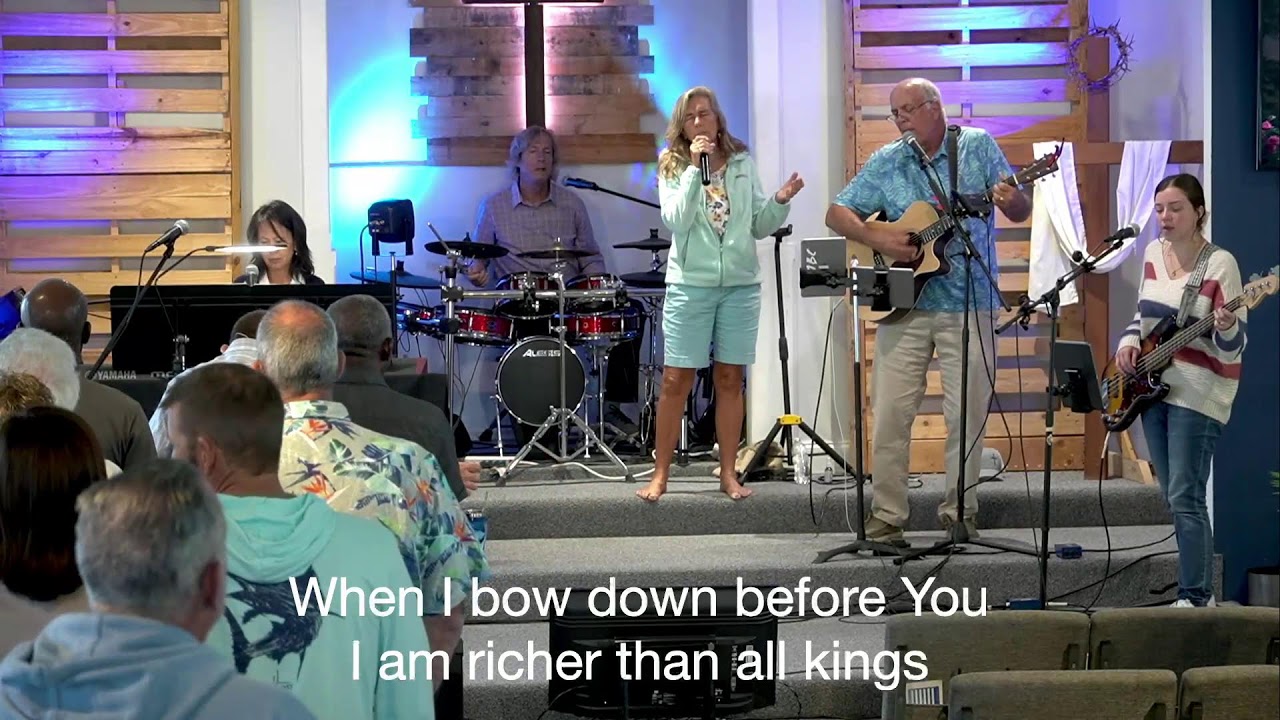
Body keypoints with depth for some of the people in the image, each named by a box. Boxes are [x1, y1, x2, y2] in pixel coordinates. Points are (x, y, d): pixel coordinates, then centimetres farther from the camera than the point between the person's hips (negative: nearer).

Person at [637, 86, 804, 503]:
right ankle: (660, 474, 5)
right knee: (676, 380, -3)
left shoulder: (743, 164, 9)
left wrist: (780, 202, -7)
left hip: (740, 284, 2)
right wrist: (694, 169, -16)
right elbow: (676, 222, -13)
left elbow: (760, 227, 11)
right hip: (690, 285, -2)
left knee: (730, 379, 6)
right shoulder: (673, 167, 2)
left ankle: (728, 474, 12)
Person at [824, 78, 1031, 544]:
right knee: (891, 413, -3)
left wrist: (1011, 200, -22)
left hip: (970, 303, -1)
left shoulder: (978, 147, 4)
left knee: (969, 413, 1)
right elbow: (837, 214, 7)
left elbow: (1021, 213, 2)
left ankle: (960, 511, 14)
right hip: (903, 301, 1)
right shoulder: (886, 163, 7)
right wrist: (877, 240, -10)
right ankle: (886, 516, 3)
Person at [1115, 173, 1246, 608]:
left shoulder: (1219, 264, -13)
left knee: (1185, 499, -12)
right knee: (1174, 498, 11)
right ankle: (1200, 593, 19)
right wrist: (1129, 342, 3)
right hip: (1154, 388, 8)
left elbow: (1232, 347, -14)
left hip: (1197, 395, -8)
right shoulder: (1154, 253, 8)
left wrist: (1226, 327, -36)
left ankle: (1195, 599, -8)